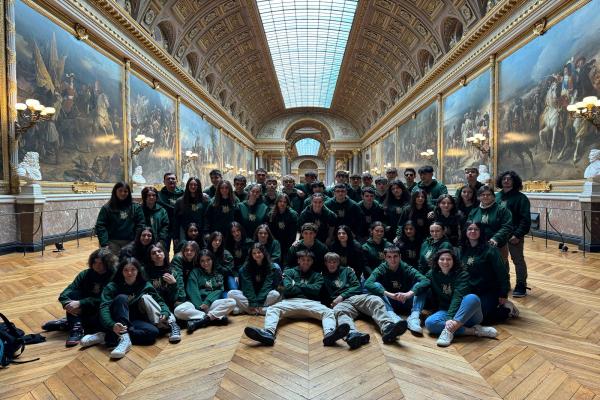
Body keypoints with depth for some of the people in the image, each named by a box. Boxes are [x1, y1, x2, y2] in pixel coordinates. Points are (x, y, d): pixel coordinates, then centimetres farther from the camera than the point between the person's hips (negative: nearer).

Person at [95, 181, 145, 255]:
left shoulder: (136, 207, 6)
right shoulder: (106, 208, 4)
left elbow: (140, 225, 2)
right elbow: (100, 226, -1)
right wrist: (104, 244, -10)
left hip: (130, 243, 1)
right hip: (113, 243, -1)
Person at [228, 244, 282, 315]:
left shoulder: (271, 267, -9)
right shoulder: (246, 267, -5)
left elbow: (267, 286, -16)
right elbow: (247, 286, -13)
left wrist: (259, 303, -25)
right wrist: (253, 304, -23)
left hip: (264, 297, -1)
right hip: (248, 297, 2)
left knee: (275, 294, -31)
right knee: (231, 293, -22)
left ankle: (245, 308, -26)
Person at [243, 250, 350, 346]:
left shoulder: (317, 275, 22)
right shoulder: (289, 272, 20)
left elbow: (316, 290, 3)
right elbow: (288, 289, 2)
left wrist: (297, 284, 6)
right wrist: (307, 288, 6)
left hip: (311, 303, 1)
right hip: (292, 302, 0)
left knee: (329, 312, -29)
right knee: (272, 309, -28)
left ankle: (329, 334, -57)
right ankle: (268, 333, -54)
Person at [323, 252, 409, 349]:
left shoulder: (346, 270, 24)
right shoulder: (324, 277, 24)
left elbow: (357, 286, 12)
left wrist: (342, 296, -2)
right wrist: (331, 302, -3)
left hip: (357, 297, 2)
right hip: (342, 303, -2)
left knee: (376, 300, -31)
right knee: (338, 311, -40)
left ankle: (388, 328, -59)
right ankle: (352, 334, -71)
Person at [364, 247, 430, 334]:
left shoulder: (407, 269, -5)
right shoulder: (381, 269, -7)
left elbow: (426, 281, -22)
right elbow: (367, 284, -26)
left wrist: (409, 293, -37)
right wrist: (389, 294, -38)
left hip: (405, 303, 1)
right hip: (388, 304, -1)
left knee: (420, 286, -20)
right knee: (375, 286, -26)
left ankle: (414, 317, -38)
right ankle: (393, 316, -43)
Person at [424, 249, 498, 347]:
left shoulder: (462, 275, -11)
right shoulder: (432, 274, 4)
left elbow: (458, 297, -24)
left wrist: (450, 318, -35)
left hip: (467, 313, -2)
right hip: (445, 311, 2)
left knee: (472, 298, -36)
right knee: (429, 323, -31)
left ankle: (449, 330, -41)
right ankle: (473, 330, -27)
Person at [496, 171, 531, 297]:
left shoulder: (521, 198, -8)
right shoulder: (497, 196, 8)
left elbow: (525, 219, -14)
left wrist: (518, 234, -21)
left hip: (514, 235, -5)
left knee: (518, 260, 5)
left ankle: (521, 285, 17)